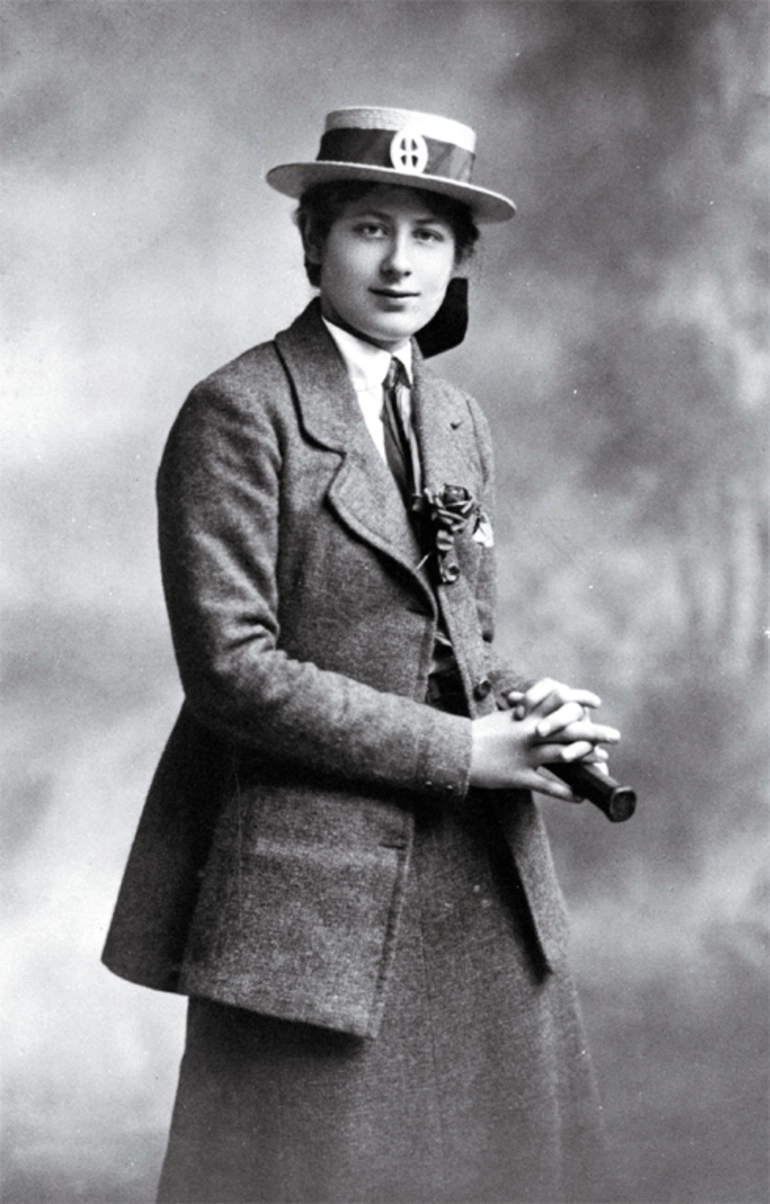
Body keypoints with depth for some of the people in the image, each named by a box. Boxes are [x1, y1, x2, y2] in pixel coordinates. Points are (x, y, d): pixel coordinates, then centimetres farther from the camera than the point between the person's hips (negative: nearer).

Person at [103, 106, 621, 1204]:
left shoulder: (457, 419, 13)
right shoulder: (237, 413, -10)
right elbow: (230, 666, -17)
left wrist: (521, 708, -5)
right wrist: (461, 750, -17)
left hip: (480, 887, 7)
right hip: (313, 891, -7)